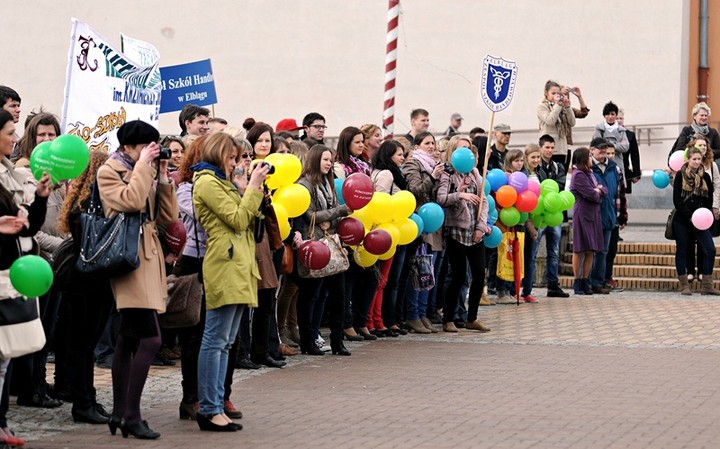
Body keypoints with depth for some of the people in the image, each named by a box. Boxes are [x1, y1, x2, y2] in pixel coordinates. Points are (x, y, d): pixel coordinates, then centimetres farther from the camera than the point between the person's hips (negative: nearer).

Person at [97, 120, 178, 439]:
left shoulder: (146, 173, 18)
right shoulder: (109, 172, -4)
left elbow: (168, 216, 13)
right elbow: (132, 201, -22)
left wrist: (163, 179, 4)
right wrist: (143, 165, -12)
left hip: (148, 258, 9)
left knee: (129, 339, 10)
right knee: (150, 339, -16)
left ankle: (119, 413, 14)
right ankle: (131, 416, -13)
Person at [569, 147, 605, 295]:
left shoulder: (589, 173, 17)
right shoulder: (578, 175, -11)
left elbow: (604, 190, 14)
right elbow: (592, 195, -16)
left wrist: (598, 190, -7)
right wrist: (597, 192, 5)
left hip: (593, 216, 8)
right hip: (582, 215, -8)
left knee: (591, 250, 6)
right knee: (579, 250, -1)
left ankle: (585, 282, 10)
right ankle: (577, 283, 6)